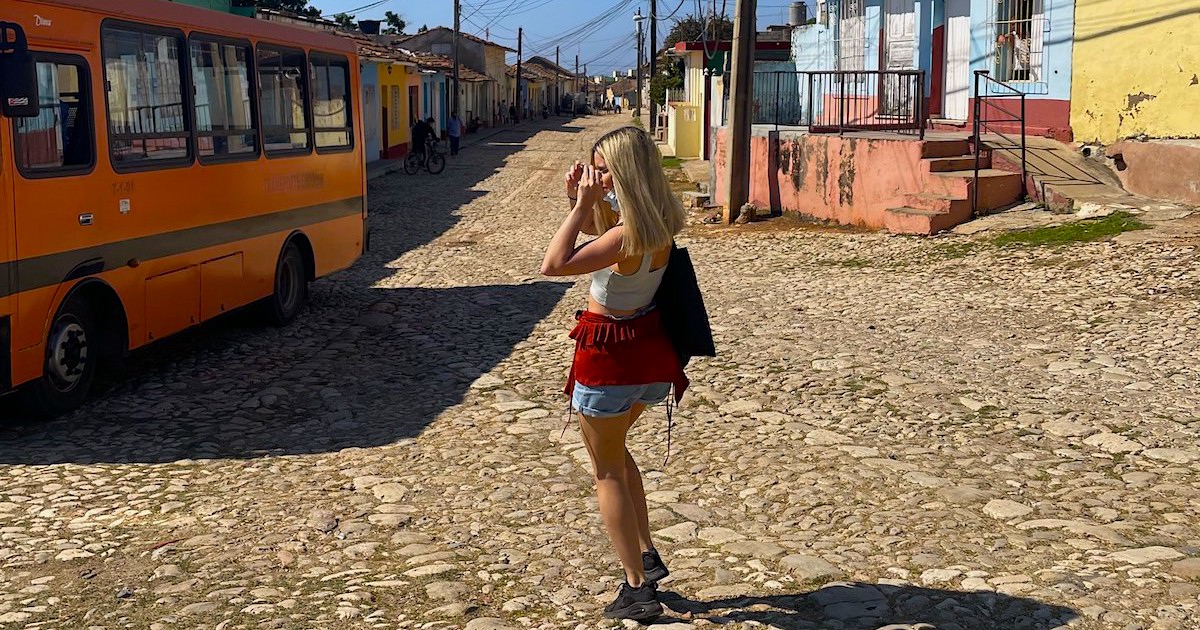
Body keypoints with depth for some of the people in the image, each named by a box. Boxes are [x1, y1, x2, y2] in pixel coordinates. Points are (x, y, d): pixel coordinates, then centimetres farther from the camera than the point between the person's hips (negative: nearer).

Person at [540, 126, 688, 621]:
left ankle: (638, 589, 11)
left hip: (610, 354, -9)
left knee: (607, 470, 7)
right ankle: (647, 556, 30)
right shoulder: (659, 218, 1)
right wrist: (581, 200, 1)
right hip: (647, 347, 9)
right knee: (615, 452, 28)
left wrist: (584, 203, -25)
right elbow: (599, 228, 19)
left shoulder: (630, 234, -26)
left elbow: (553, 264, -30)